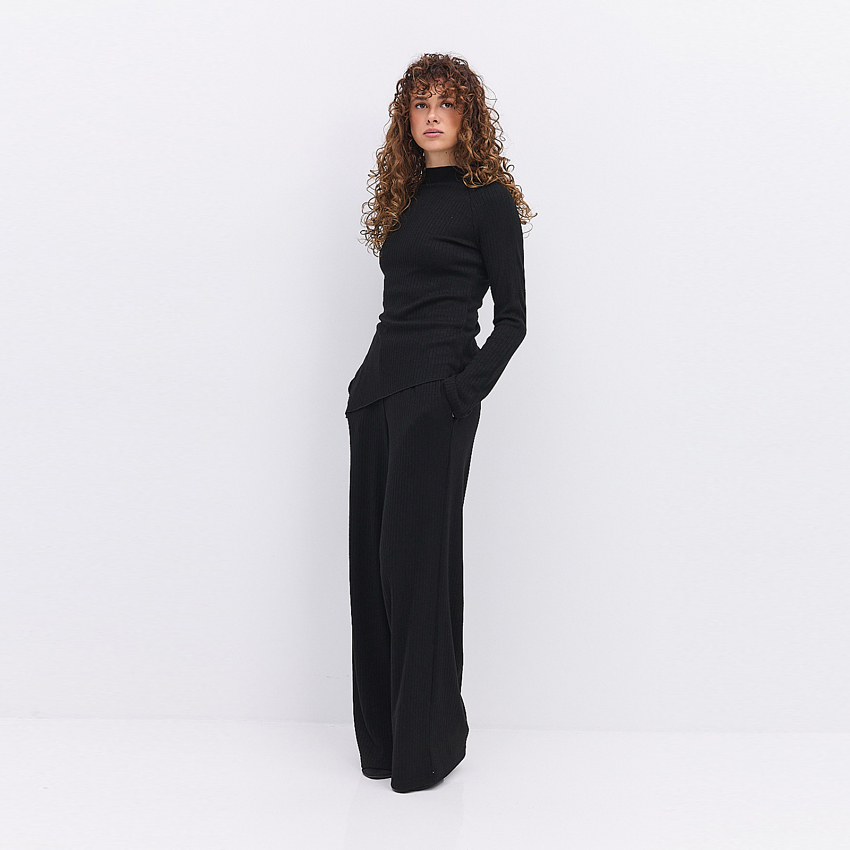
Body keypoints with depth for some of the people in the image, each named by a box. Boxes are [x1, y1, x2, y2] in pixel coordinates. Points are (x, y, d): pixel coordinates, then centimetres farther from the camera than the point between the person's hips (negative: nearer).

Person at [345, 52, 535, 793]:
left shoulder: (489, 198, -1)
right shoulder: (404, 195, 19)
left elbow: (512, 317, -4)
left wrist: (465, 392, -15)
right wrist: (368, 384, 10)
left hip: (436, 397, -7)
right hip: (377, 387, 7)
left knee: (415, 559, -5)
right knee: (371, 559, 7)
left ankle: (428, 740, 10)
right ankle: (381, 735, 19)